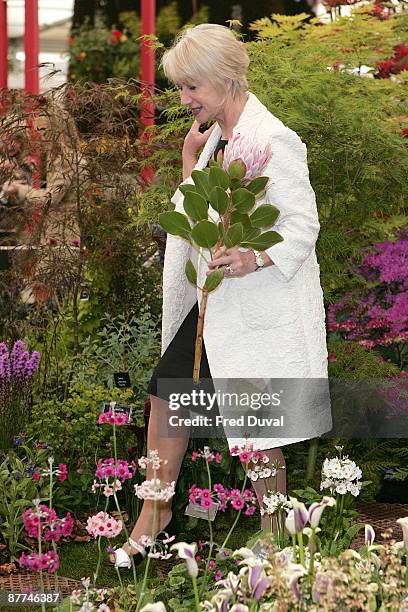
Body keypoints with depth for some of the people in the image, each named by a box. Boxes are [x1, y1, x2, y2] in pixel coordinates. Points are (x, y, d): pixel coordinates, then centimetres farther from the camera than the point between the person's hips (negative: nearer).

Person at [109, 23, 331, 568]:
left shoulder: (272, 141, -18)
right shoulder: (215, 136, 9)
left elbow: (303, 223, -18)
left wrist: (254, 259, -33)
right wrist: (191, 161, 1)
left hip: (264, 306, -9)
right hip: (218, 301, 9)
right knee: (167, 389, 11)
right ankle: (154, 511, 28)